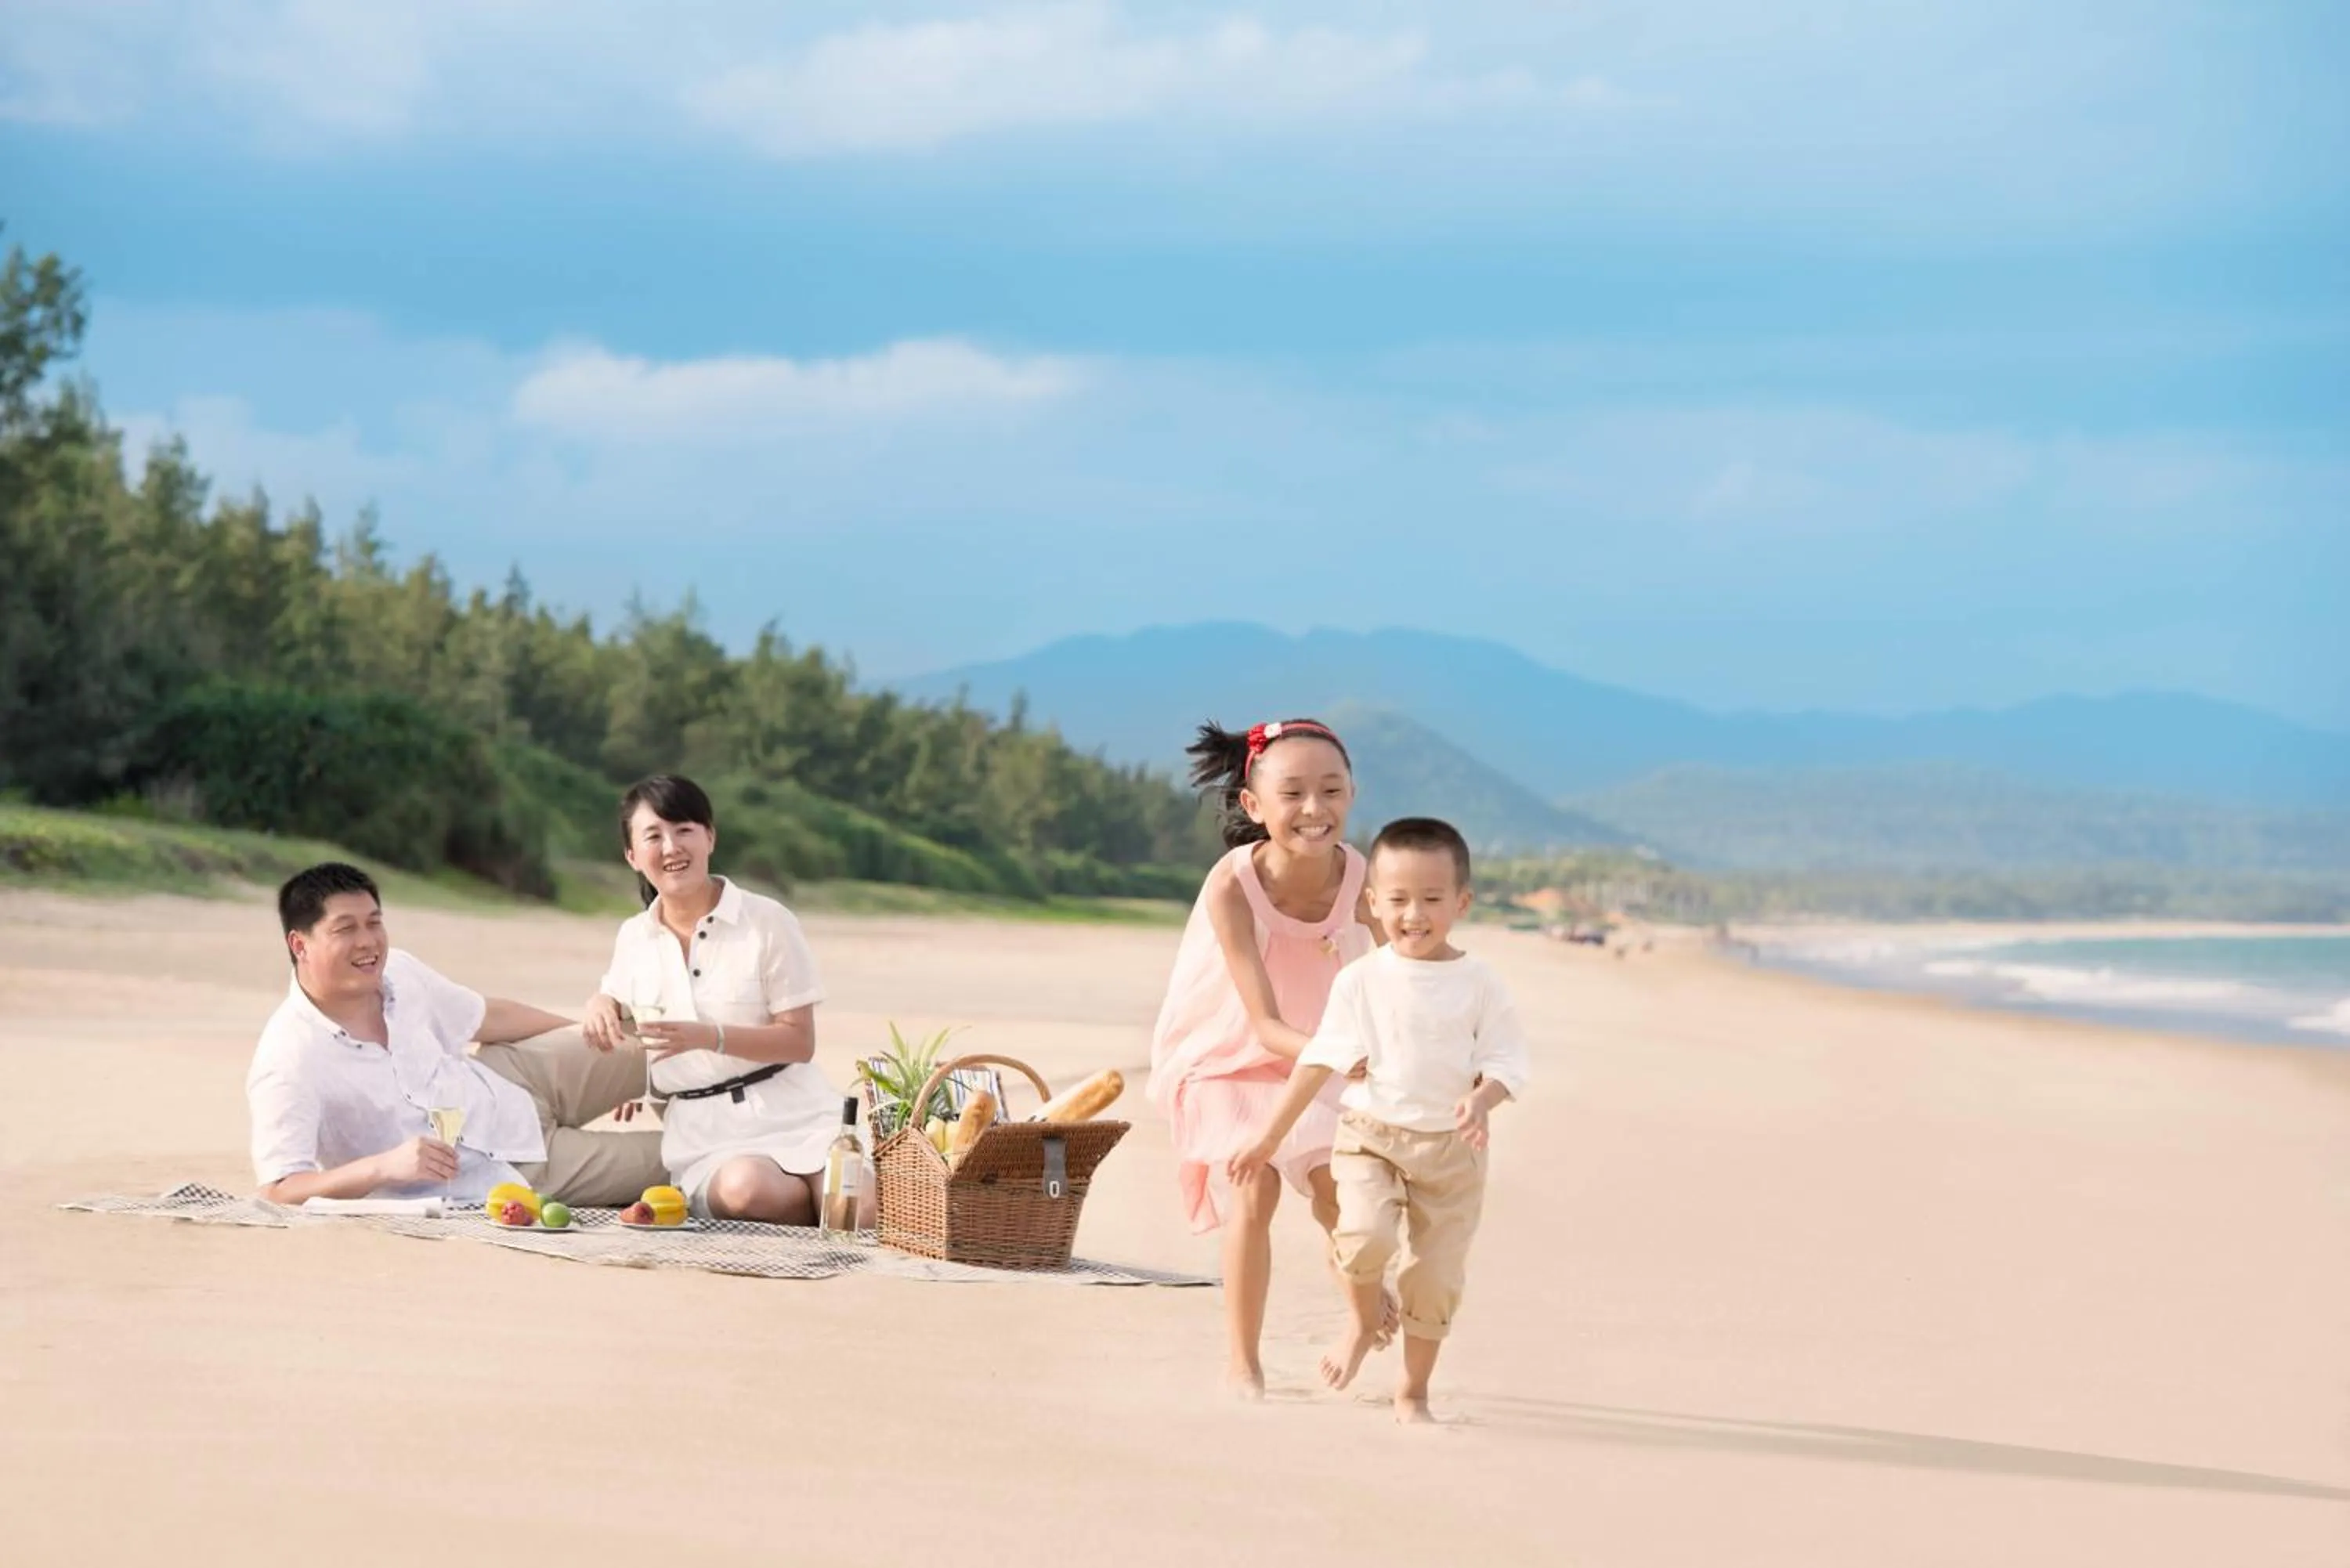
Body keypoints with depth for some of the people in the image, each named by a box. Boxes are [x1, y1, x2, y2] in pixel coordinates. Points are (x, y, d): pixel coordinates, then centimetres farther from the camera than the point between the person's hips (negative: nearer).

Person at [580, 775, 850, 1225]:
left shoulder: (768, 922, -2)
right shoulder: (633, 938, 10)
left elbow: (800, 1042, -5)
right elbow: (613, 998, 31)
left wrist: (709, 1037, -19)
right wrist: (599, 1007, 6)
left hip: (792, 1114, -2)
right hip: (703, 1132, 2)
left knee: (863, 1211, -31)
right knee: (746, 1187, -36)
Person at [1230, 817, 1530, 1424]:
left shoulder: (1480, 985, -2)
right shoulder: (1361, 980, -2)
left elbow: (1507, 1060, -3)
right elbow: (1320, 1061, 2)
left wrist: (1481, 1100, -26)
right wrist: (1271, 1137, 3)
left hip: (1450, 1149, 1)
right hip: (1370, 1134, -1)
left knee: (1436, 1276, 3)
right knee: (1366, 1233, -25)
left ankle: (1412, 1390, 21)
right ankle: (1364, 1322, 7)